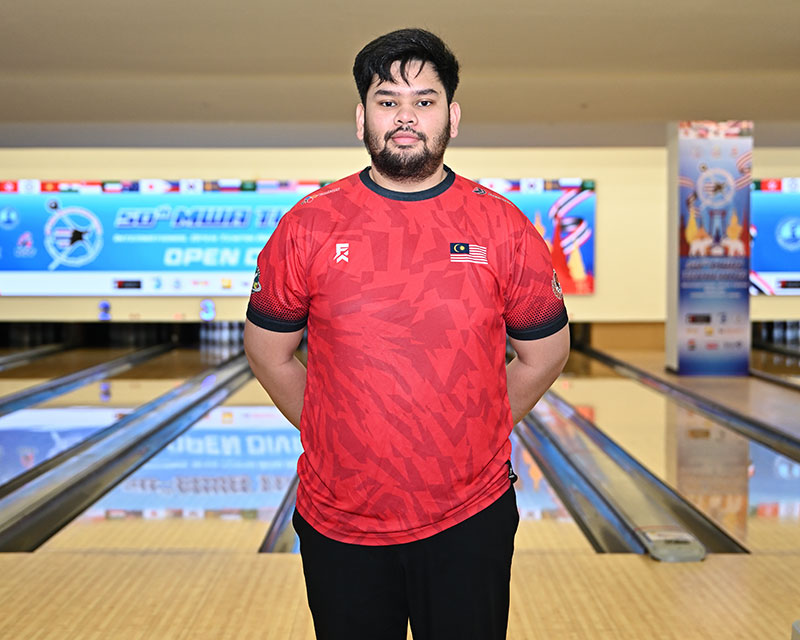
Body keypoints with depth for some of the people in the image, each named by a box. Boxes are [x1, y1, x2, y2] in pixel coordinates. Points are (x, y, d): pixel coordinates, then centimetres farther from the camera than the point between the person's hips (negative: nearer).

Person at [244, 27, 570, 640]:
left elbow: (546, 352, 7)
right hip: (339, 523, 1)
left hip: (469, 523, 0)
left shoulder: (504, 228, -4)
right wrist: (335, 437, 7)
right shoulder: (308, 227, -4)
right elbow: (268, 351, 7)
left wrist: (472, 437, 8)